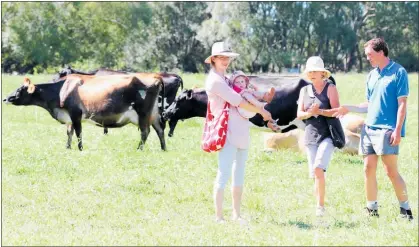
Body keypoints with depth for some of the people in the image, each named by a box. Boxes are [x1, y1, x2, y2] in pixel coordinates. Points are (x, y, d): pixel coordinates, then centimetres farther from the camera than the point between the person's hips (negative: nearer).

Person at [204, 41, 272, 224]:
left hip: (241, 132, 9)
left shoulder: (226, 79, 21)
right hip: (228, 132, -9)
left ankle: (236, 214, 16)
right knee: (224, 174, -10)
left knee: (239, 174, 10)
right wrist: (261, 111, -6)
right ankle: (218, 217, -10)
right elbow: (237, 101, -13)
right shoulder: (214, 80, -8)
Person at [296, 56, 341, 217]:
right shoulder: (305, 90, 13)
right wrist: (309, 113, -13)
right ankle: (319, 207, 13)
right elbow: (299, 114, 8)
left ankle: (321, 205, -16)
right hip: (310, 136, 5)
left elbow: (336, 111, -9)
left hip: (327, 135, -5)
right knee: (315, 174, 4)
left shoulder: (330, 88, -1)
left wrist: (320, 111, -24)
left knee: (318, 168, -22)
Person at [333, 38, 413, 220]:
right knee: (368, 169, 4)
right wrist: (349, 108, 11)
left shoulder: (398, 72, -5)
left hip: (387, 130, -7)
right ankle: (372, 210, 12)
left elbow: (402, 104, -9)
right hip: (369, 128, 7)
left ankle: (405, 210, 2)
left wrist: (398, 130, -15)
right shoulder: (372, 75, 16)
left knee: (391, 171, -9)